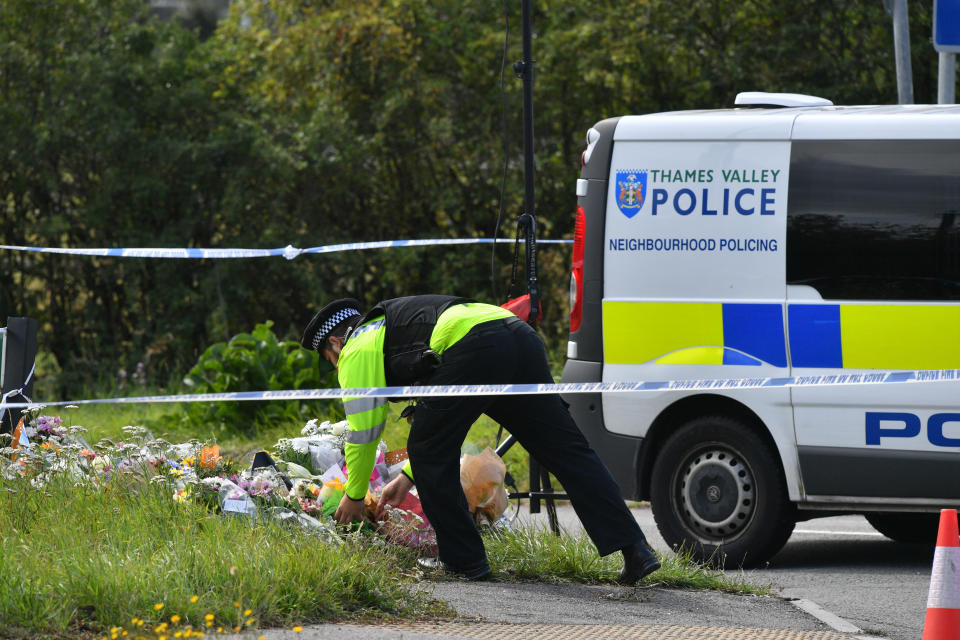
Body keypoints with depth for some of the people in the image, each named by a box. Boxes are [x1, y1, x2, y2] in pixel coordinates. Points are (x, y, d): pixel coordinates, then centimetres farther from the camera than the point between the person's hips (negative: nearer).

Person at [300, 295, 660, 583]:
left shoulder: (355, 350, 18)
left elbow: (364, 430, 17)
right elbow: (443, 420, 47)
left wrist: (354, 496, 30)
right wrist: (407, 477, 51)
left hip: (475, 348, -8)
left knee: (431, 455, 9)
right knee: (566, 449, 5)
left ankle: (462, 559, 12)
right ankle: (634, 550, -1)